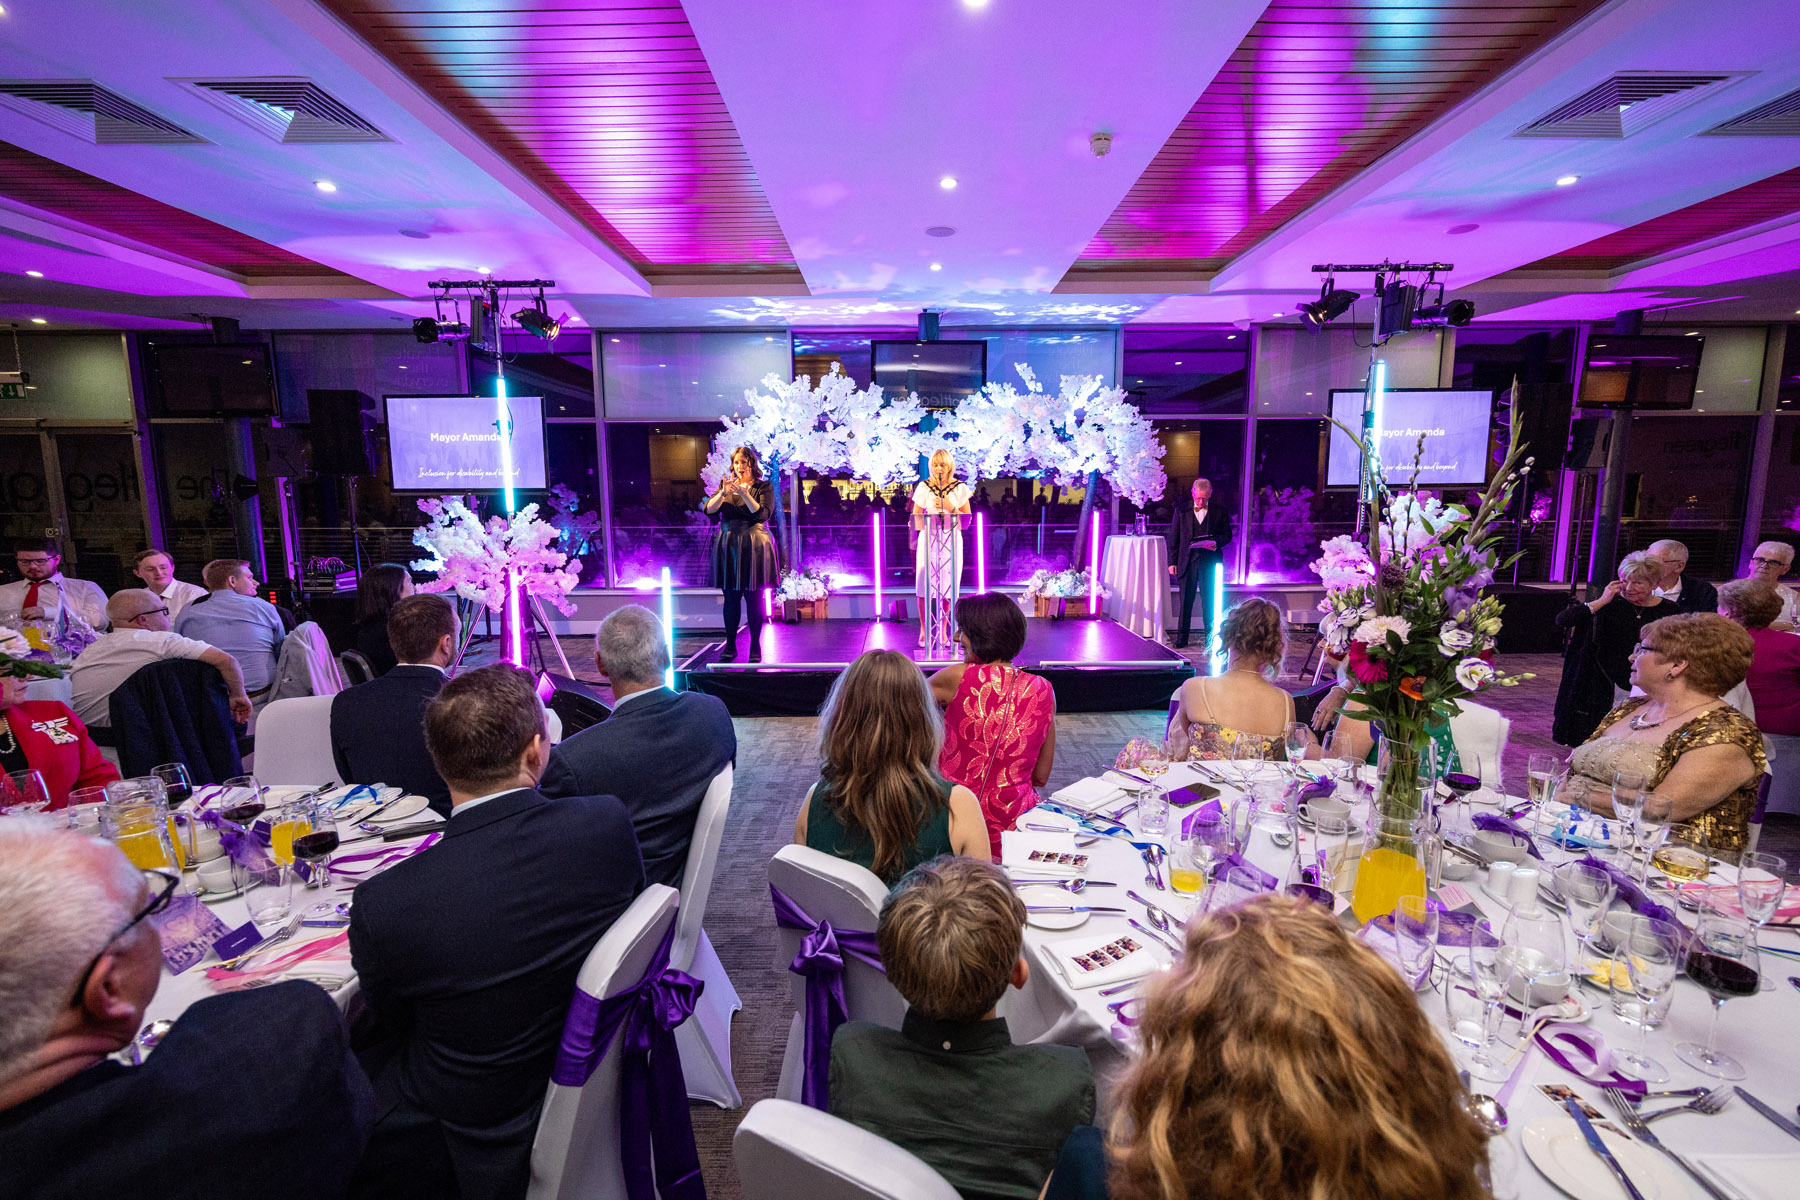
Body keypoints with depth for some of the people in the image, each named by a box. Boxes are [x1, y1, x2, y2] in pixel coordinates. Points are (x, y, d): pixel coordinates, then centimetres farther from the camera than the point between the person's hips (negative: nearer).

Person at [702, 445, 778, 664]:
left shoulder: (763, 487, 2)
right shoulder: (726, 485, 13)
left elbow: (762, 514, -12)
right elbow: (708, 510, 1)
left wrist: (744, 493, -20)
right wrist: (723, 492, -15)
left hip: (753, 547, -3)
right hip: (727, 545, 3)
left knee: (754, 598, -2)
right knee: (730, 598, 5)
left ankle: (755, 647, 7)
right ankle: (730, 646, 13)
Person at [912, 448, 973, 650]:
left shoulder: (960, 488, 4)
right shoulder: (923, 487, 5)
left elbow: (967, 519, 3)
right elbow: (915, 518, 6)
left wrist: (950, 508, -12)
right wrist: (928, 519, -15)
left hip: (952, 540, 0)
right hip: (928, 539, 0)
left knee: (947, 587, 1)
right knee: (924, 584, -3)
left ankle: (943, 630, 13)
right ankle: (924, 630, 9)